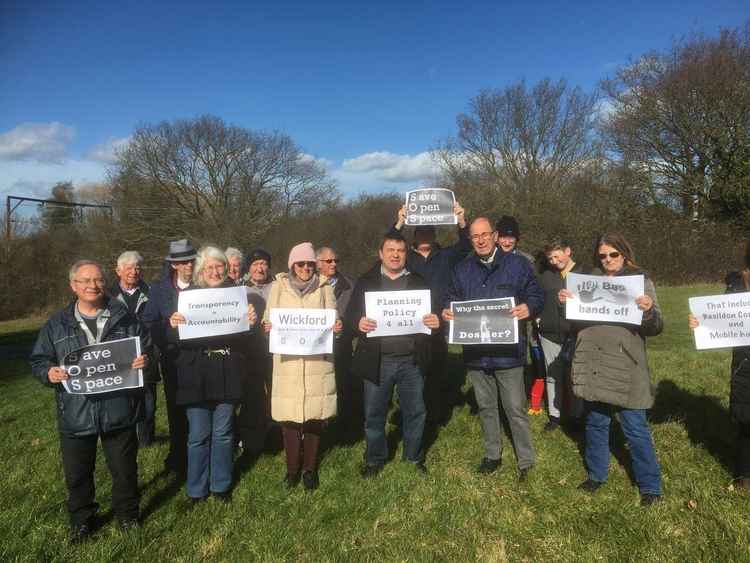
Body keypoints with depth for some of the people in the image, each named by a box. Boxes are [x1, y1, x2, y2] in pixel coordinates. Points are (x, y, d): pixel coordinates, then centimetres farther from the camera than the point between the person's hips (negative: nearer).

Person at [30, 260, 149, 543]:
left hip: (119, 411, -1)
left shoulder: (125, 318, 0)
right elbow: (38, 360, 7)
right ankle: (81, 521, 38)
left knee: (125, 469, 13)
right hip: (76, 414, 1)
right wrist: (49, 372, -14)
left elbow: (147, 348, 6)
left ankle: (127, 514, 36)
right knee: (77, 474, 15)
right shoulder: (56, 324, 3)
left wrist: (145, 360, -15)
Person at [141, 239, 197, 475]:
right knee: (175, 406, 11)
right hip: (172, 356, 2)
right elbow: (148, 322, 4)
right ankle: (178, 455, 25)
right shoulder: (159, 289, 4)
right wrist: (163, 345, -7)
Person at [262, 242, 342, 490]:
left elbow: (332, 319, 6)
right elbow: (269, 320, 7)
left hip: (317, 359, 0)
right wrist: (268, 327, -15)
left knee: (315, 414, 3)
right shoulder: (279, 286, 7)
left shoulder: (324, 287, 7)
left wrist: (336, 327, -16)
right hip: (287, 360, 0)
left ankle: (310, 468, 22)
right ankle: (292, 467, 21)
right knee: (289, 415, 1)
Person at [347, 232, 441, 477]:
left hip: (412, 360, 1)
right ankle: (375, 459, 28)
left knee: (416, 411, 11)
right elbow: (351, 315, 2)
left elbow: (432, 314, 8)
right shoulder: (366, 282, 5)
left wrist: (435, 322, -15)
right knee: (374, 413, 9)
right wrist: (358, 323, -20)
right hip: (378, 361, -1)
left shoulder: (419, 282, 8)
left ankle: (414, 456, 32)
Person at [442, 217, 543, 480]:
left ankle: (526, 461, 20)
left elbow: (536, 295, -1)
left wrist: (529, 308, -22)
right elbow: (451, 298, 13)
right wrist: (447, 312, -9)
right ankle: (492, 454, 34)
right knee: (486, 407, 17)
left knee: (516, 409, 3)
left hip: (507, 351, -4)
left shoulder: (517, 264, -1)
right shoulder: (462, 269, 8)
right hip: (476, 352, 4)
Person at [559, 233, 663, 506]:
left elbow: (655, 328, -6)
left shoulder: (641, 281, -2)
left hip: (625, 368, -3)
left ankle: (650, 485, 22)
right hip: (592, 366, 4)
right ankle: (597, 474, 34)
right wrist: (565, 303, -7)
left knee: (635, 429, 4)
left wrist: (649, 310, -27)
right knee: (595, 423, 16)